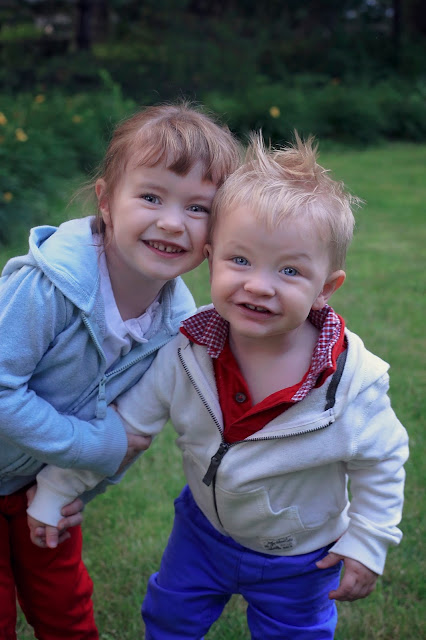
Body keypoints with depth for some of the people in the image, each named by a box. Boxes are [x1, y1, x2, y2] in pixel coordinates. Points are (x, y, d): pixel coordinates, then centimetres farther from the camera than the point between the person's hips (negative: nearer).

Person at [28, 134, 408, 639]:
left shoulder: (353, 380, -31)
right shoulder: (184, 354, -25)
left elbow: (382, 462, -13)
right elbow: (120, 422, -12)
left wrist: (366, 545, -8)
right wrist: (56, 489, -5)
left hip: (299, 559, -2)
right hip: (204, 528, 3)